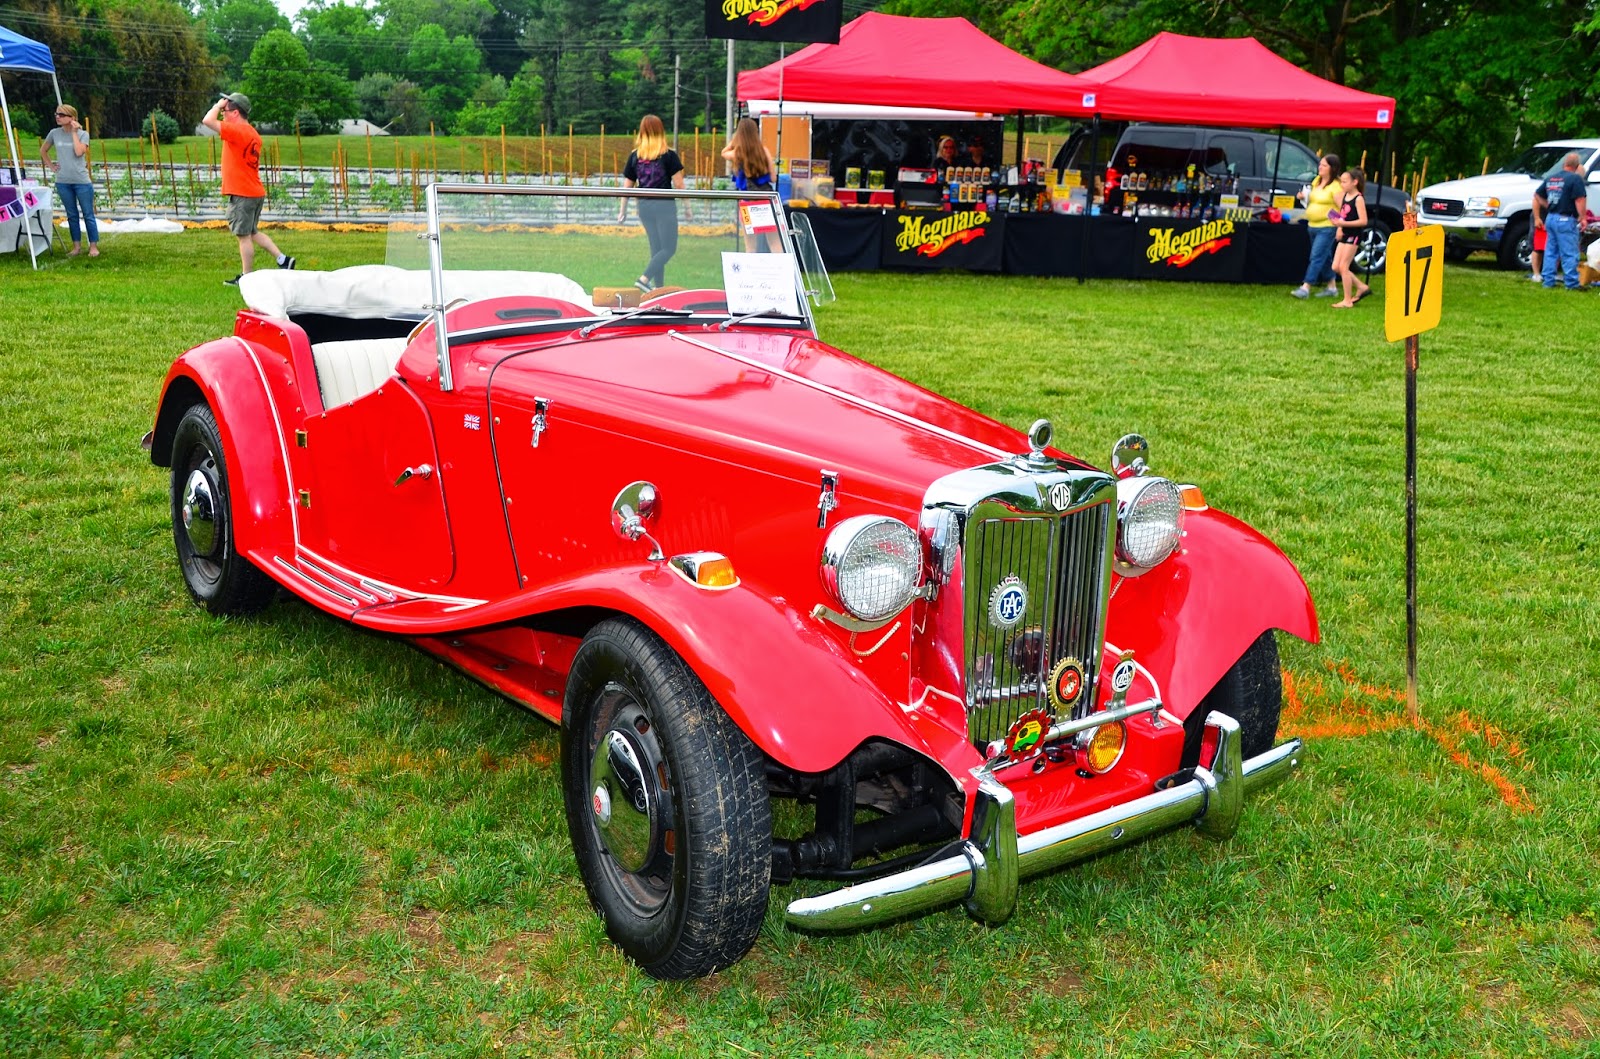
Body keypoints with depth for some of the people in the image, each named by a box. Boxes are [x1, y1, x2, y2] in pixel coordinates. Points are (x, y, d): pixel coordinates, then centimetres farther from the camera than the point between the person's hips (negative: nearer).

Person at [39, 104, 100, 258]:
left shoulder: (82, 134, -3)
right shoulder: (54, 133, 5)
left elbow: (79, 152, -19)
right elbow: (43, 151, 19)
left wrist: (74, 132, -10)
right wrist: (51, 166, 7)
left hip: (82, 181, -3)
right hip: (63, 182, 3)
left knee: (88, 215, 1)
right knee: (72, 215, 9)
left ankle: (93, 246, 8)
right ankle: (77, 246, 16)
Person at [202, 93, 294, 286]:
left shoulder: (238, 130, -16)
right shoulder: (252, 133, 14)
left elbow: (208, 120, -22)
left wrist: (218, 105, -7)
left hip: (242, 194, -9)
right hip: (255, 192, 9)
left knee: (244, 235, -2)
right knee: (252, 232, 19)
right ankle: (283, 259, 14)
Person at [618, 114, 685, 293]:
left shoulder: (634, 156, 3)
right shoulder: (669, 155, -7)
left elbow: (627, 185, 6)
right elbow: (678, 184, -8)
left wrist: (623, 210, 15)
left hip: (644, 206, 5)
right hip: (664, 205, -5)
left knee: (656, 248, 15)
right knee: (669, 249, 0)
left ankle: (658, 287, 14)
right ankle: (644, 279, -16)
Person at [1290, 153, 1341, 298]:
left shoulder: (1336, 186, -13)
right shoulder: (1316, 181, 12)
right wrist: (1304, 196, 5)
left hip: (1327, 228, -9)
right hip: (1313, 226, 9)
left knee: (1316, 257, -12)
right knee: (1325, 258, 15)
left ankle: (1305, 288, -15)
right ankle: (1331, 287, 25)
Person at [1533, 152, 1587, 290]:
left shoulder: (1550, 178, 12)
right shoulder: (1575, 179, -10)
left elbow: (1537, 197, 17)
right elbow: (1580, 200, -18)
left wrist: (1537, 218, 22)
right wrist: (1583, 217, -10)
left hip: (1550, 218, 7)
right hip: (1565, 219, -7)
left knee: (1551, 252, 13)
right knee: (1569, 254, -3)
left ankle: (1548, 282, 14)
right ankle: (1572, 283, -2)